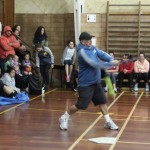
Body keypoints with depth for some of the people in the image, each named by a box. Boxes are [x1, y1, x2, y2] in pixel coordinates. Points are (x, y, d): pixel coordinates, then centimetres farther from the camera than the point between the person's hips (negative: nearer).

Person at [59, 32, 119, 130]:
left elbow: (102, 54, -5)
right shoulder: (82, 52, -22)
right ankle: (64, 118, 17)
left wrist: (111, 60, -27)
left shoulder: (93, 48, 5)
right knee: (80, 105, -3)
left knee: (102, 101, 11)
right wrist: (110, 64, -29)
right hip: (86, 83, -8)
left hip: (96, 81, 8)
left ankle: (108, 122, 21)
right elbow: (93, 64, -29)